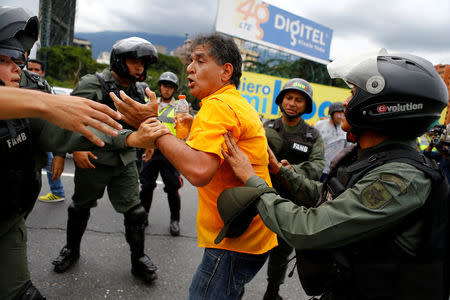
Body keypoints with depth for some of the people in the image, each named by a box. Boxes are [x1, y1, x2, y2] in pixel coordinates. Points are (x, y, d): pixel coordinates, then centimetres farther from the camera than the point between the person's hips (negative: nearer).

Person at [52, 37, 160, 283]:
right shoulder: (93, 84, -10)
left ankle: (138, 259, 20)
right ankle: (71, 249, 40)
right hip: (93, 160, -3)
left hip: (125, 162, 4)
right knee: (81, 207, 16)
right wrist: (75, 148, -18)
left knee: (134, 212, 2)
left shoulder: (137, 93, 8)